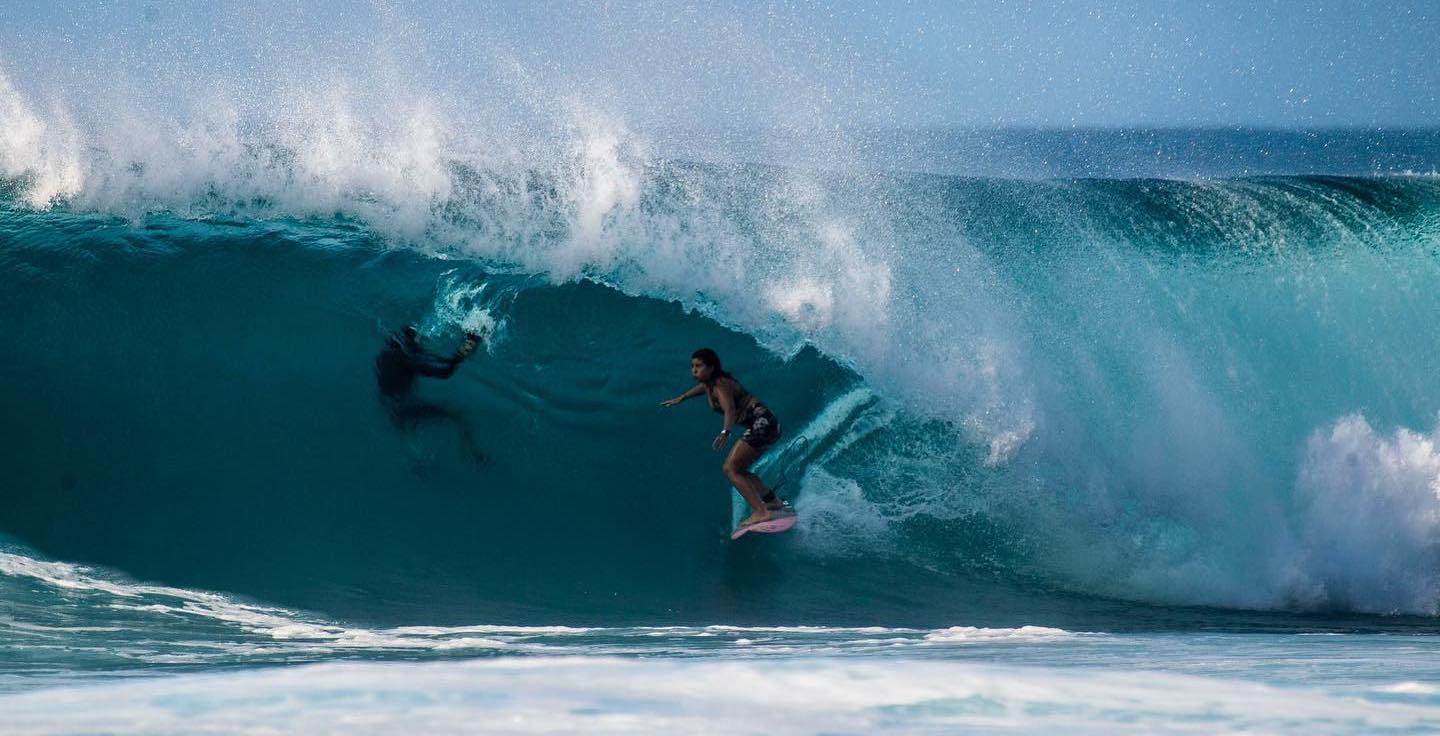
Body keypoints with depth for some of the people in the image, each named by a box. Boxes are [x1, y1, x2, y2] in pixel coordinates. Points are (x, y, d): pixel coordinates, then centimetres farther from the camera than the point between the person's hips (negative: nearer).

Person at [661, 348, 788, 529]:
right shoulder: (710, 382, 11)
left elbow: (730, 408, -37)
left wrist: (725, 432, -55)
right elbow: (702, 387, 38)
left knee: (731, 469, -16)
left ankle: (760, 512, -27)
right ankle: (775, 502, 27)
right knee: (738, 470, 18)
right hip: (762, 425, 10)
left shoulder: (720, 385, -17)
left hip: (761, 423, -10)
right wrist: (680, 399, 54)